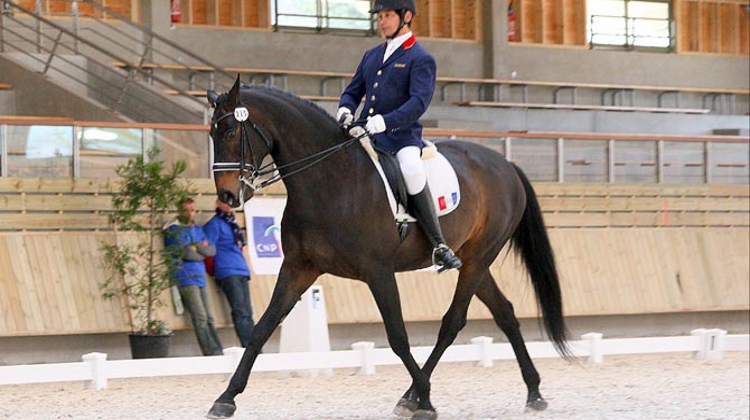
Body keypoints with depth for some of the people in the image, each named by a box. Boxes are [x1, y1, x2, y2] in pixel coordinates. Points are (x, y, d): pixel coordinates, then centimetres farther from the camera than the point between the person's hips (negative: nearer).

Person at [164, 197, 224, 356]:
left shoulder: (198, 230, 21)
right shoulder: (174, 230, -2)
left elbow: (212, 250, 11)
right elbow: (185, 252, -13)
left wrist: (197, 247, -6)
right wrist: (202, 254, 3)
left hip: (200, 278, 8)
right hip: (186, 279, -8)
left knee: (209, 319, 5)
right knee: (200, 318, -13)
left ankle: (218, 352, 3)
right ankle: (211, 352, -15)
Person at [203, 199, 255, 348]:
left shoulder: (231, 224, 23)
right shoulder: (214, 224, -2)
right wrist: (214, 270, -7)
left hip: (241, 272, 8)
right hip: (227, 273, -8)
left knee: (247, 312, 4)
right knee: (240, 312, -15)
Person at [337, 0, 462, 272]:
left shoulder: (420, 59, -1)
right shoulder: (372, 56, 20)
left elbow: (419, 102, -15)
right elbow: (353, 91, 22)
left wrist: (384, 121, -30)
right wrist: (345, 110, -4)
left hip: (401, 136, -7)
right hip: (366, 135, 7)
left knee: (412, 169, -35)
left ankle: (439, 246, -28)